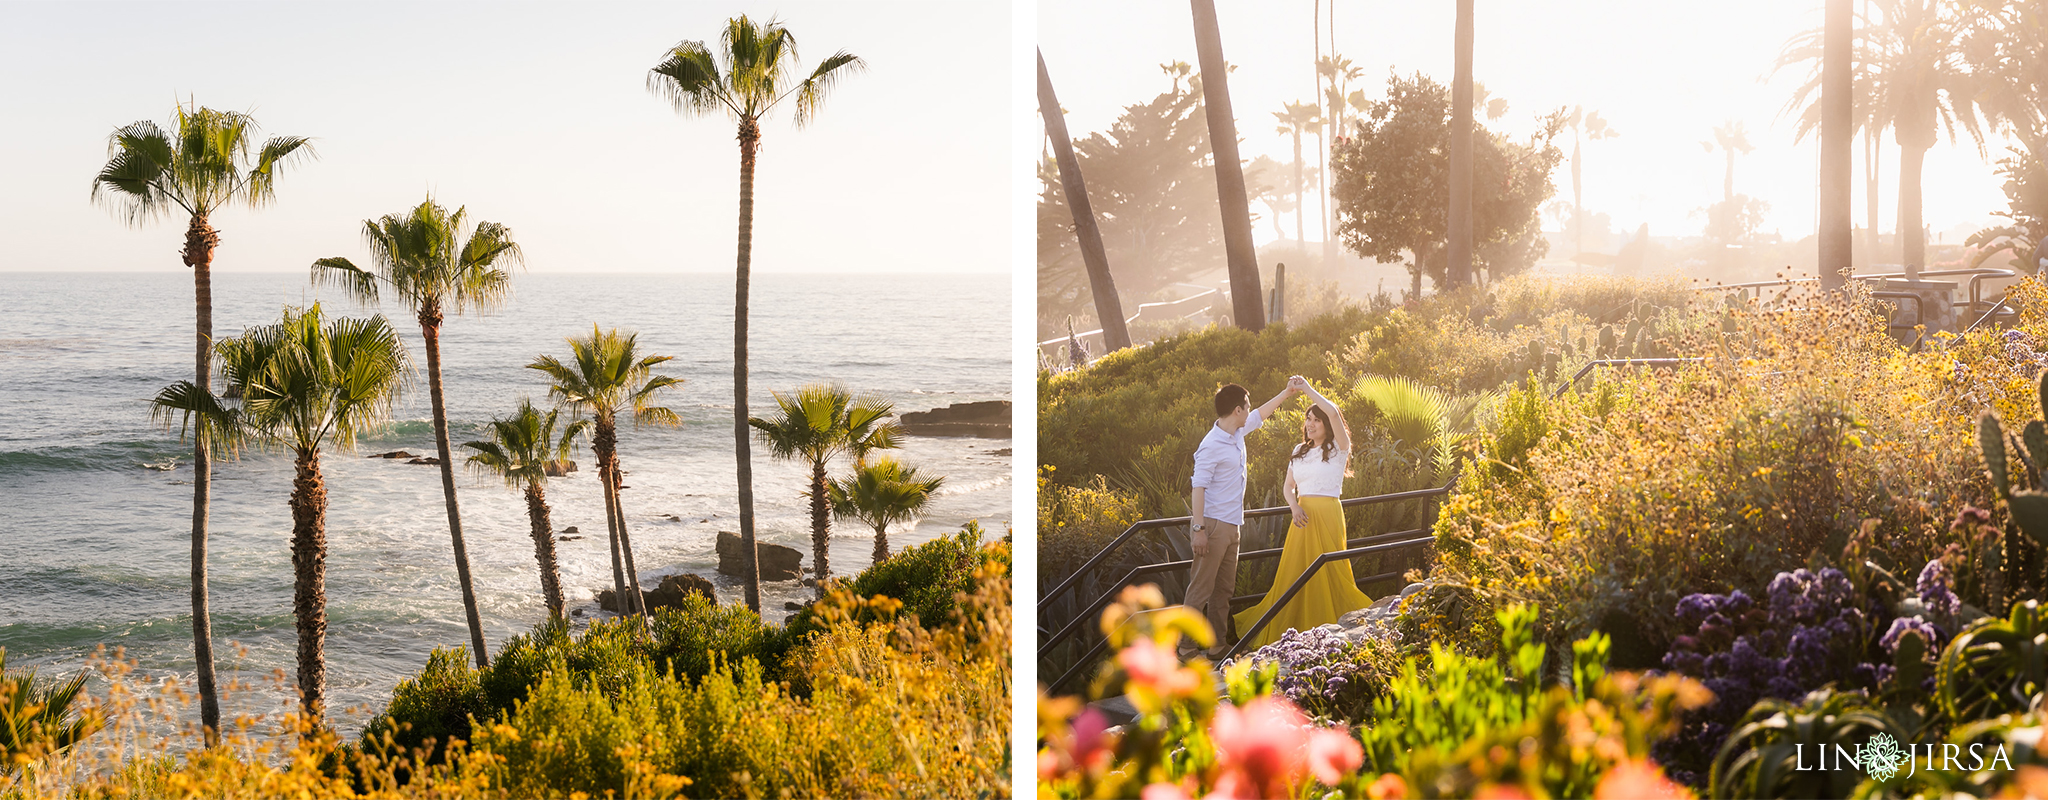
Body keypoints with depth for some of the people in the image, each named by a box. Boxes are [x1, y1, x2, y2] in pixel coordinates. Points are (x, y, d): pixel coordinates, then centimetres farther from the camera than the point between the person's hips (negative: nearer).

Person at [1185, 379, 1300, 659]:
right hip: (1213, 525, -9)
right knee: (1201, 588, -7)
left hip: (1231, 526, 9)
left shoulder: (1237, 433, 9)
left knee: (1224, 588, 12)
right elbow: (1198, 488, -20)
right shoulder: (1212, 445, -17)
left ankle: (1218, 643, 18)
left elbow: (1260, 415, 30)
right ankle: (1186, 646, -5)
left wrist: (1286, 393, 35)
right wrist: (1198, 528, -24)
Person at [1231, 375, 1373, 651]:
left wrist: (1307, 389, -13)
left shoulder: (1338, 449, -3)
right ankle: (1281, 633, 8)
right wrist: (1295, 507, -4)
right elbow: (1288, 486, 17)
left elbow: (1333, 412, -20)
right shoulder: (1300, 451, 15)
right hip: (1302, 517, 5)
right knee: (1292, 574, 3)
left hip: (1327, 516, -5)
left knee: (1327, 574, -4)